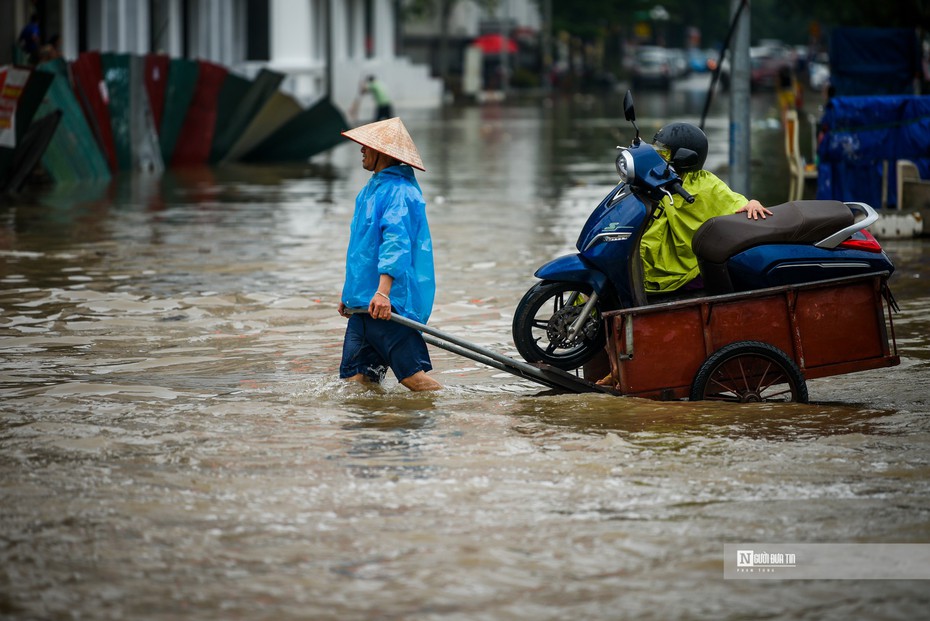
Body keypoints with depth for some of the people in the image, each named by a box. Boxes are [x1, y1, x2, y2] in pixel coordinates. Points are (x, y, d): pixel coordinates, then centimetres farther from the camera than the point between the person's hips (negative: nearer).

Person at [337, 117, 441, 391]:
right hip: (363, 302, 10)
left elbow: (396, 242, -26)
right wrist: (351, 292, 28)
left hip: (388, 302, -10)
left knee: (412, 374, -8)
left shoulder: (399, 192, -13)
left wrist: (383, 291, -36)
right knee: (355, 377, 5)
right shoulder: (372, 189, 19)